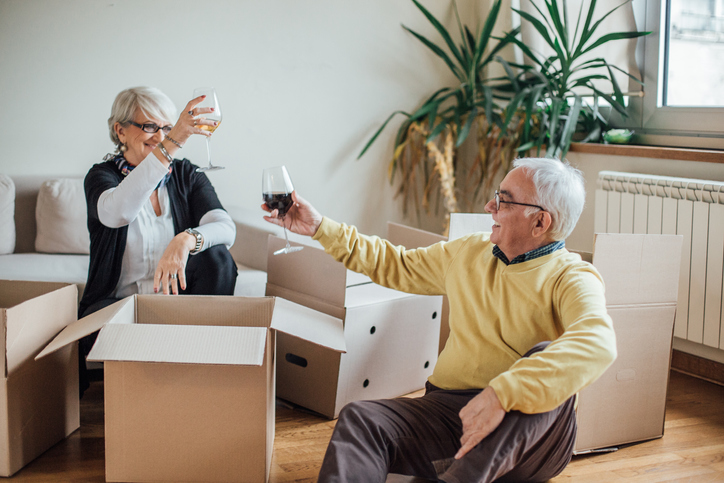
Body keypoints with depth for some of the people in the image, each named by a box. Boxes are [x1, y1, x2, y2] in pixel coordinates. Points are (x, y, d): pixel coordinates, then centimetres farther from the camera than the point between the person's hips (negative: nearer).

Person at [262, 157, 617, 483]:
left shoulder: (571, 278, -7)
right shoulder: (469, 253, 14)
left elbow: (596, 342, -29)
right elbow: (396, 266, 27)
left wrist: (501, 395, -39)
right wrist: (320, 228, 21)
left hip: (530, 436, -4)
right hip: (448, 411, 5)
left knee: (548, 359, -33)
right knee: (358, 419, -20)